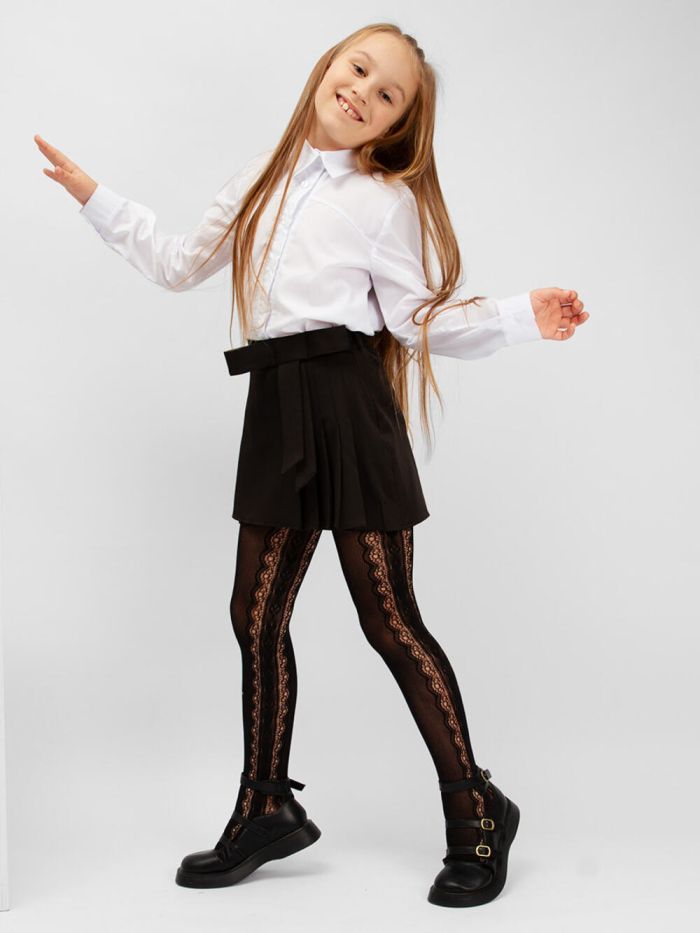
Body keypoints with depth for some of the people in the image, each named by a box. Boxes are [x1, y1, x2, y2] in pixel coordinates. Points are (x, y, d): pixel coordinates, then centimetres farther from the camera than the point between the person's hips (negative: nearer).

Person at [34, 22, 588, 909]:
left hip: (347, 402, -6)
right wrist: (95, 197, 23)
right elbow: (179, 265, 24)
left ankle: (475, 812, 11)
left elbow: (421, 321, 1)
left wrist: (521, 316, -11)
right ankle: (267, 809, 25)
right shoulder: (262, 179, 17)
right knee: (255, 613, 8)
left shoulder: (387, 199, 1)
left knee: (388, 619, -4)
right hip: (276, 408, 6)